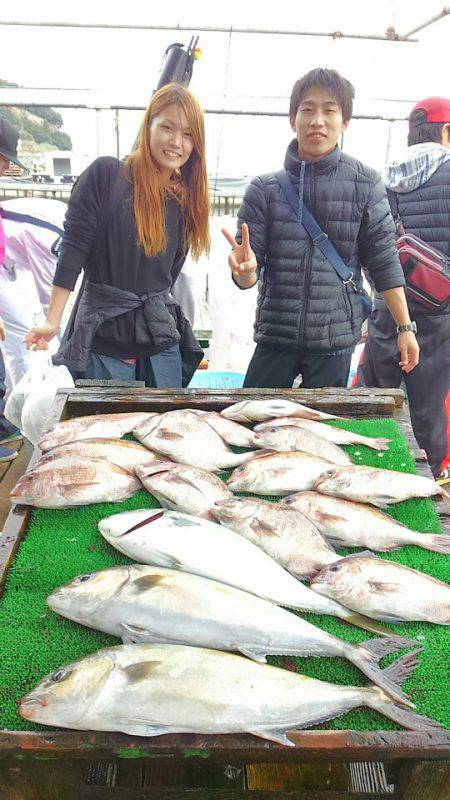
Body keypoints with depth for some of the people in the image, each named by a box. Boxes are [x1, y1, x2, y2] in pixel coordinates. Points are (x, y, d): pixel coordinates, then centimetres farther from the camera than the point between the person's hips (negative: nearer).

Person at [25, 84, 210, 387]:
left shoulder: (187, 199, 8)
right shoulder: (105, 174, -6)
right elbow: (73, 248, -9)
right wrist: (52, 322, -12)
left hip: (161, 337, 5)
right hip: (103, 336, -4)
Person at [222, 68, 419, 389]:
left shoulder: (365, 184, 2)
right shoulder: (263, 189, 3)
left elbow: (383, 260, 5)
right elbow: (248, 277, 1)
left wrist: (405, 327, 4)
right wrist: (244, 269, -22)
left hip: (335, 340, -1)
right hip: (275, 337, 1)